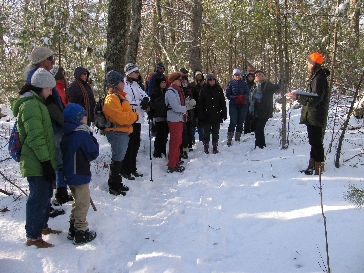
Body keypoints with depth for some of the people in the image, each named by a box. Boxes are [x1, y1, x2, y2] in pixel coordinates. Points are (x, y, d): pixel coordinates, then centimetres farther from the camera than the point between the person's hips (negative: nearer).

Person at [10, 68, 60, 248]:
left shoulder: (36, 103, 16)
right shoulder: (30, 105, -17)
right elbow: (36, 137, -23)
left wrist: (49, 161, 24)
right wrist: (46, 162, -23)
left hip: (43, 161, 10)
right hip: (37, 164, -10)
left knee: (45, 195, 20)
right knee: (39, 198, -2)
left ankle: (42, 226, 35)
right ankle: (33, 237, 9)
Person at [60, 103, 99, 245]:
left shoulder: (67, 134, 5)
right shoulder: (83, 134, -20)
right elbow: (93, 153, -14)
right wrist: (93, 140, -2)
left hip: (70, 174, 9)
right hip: (80, 175, -9)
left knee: (78, 202, 23)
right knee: (82, 204, 3)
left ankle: (73, 229, 29)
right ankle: (81, 234, 10)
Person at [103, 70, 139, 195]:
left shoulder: (119, 95, 17)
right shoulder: (112, 98, -16)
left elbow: (126, 112, 22)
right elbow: (120, 117, -23)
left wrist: (133, 115, 4)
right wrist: (134, 116, -12)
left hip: (122, 131, 10)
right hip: (117, 132, -10)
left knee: (119, 158, 17)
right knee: (117, 159, -4)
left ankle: (117, 183, 29)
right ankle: (113, 187, 5)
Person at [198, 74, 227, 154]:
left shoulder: (219, 89, 2)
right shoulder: (204, 90, -2)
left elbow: (223, 102, 4)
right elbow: (200, 103, -3)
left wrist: (224, 113, 0)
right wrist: (200, 115, -9)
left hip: (216, 115, 1)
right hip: (207, 115, -1)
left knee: (215, 132, 10)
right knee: (206, 132, 7)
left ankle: (215, 147, 21)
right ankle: (206, 146, 20)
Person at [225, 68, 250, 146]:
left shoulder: (244, 83, 8)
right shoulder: (230, 83, 2)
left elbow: (247, 94, 6)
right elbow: (228, 95, -1)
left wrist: (243, 97, -16)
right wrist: (236, 98, -15)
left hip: (243, 105, 3)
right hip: (233, 105, -3)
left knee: (240, 122, 6)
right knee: (233, 122, -11)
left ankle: (238, 138, 16)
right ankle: (229, 139, -8)